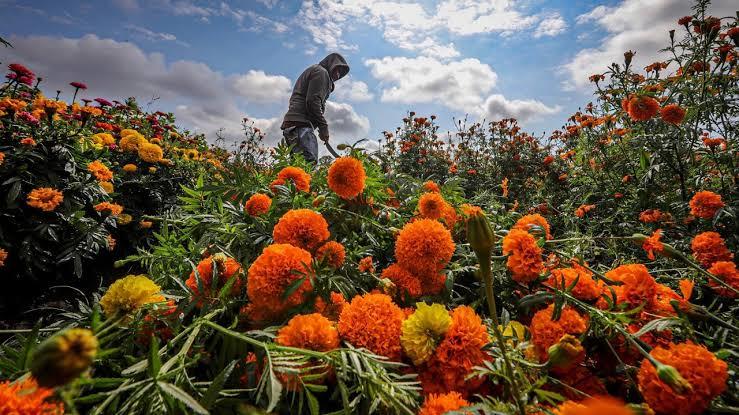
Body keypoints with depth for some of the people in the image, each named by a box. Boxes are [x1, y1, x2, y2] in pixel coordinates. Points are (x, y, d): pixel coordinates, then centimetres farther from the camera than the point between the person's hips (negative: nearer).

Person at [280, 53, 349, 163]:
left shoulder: (313, 70, 34)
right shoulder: (321, 72, 3)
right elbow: (313, 100, -12)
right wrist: (323, 126, -10)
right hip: (301, 123, -10)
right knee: (310, 163, -23)